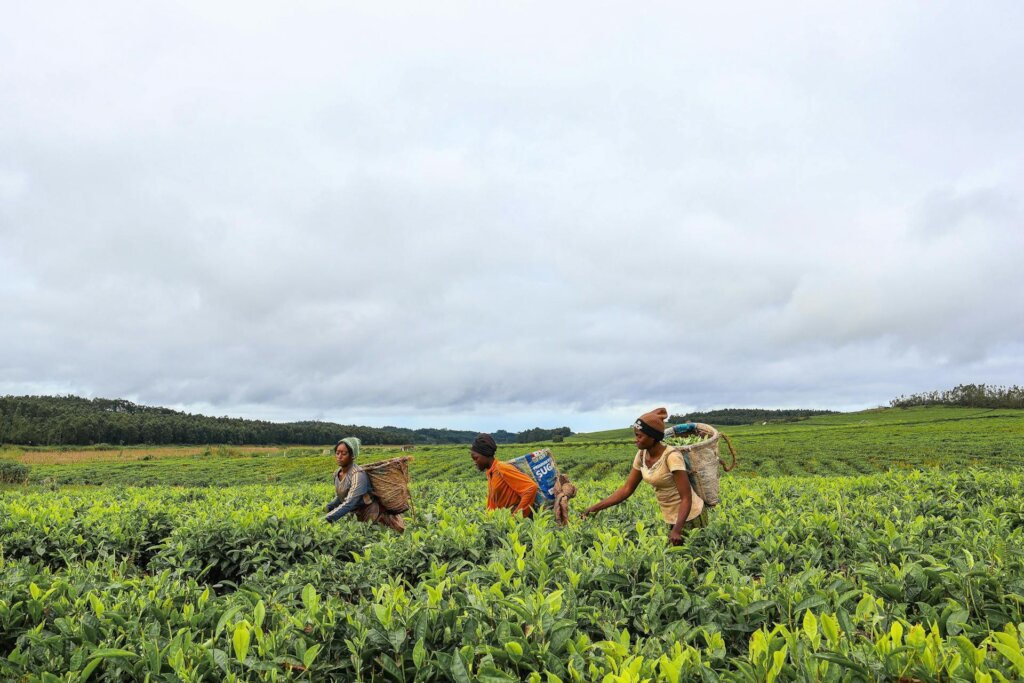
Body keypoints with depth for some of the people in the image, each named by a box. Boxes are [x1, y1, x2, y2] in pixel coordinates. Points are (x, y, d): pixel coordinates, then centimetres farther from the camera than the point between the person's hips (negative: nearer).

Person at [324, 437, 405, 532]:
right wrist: (326, 509, -7)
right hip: (358, 515, 7)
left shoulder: (358, 474, -27)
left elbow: (350, 502, -33)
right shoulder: (337, 474, -3)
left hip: (372, 514, -7)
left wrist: (327, 519, -38)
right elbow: (339, 497, 10)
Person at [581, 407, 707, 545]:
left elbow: (686, 498, -26)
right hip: (671, 518, 7)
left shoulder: (671, 457, -27)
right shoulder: (642, 456, -5)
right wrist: (596, 507, -7)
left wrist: (677, 530, -37)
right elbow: (627, 489, 0)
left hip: (690, 517, -7)